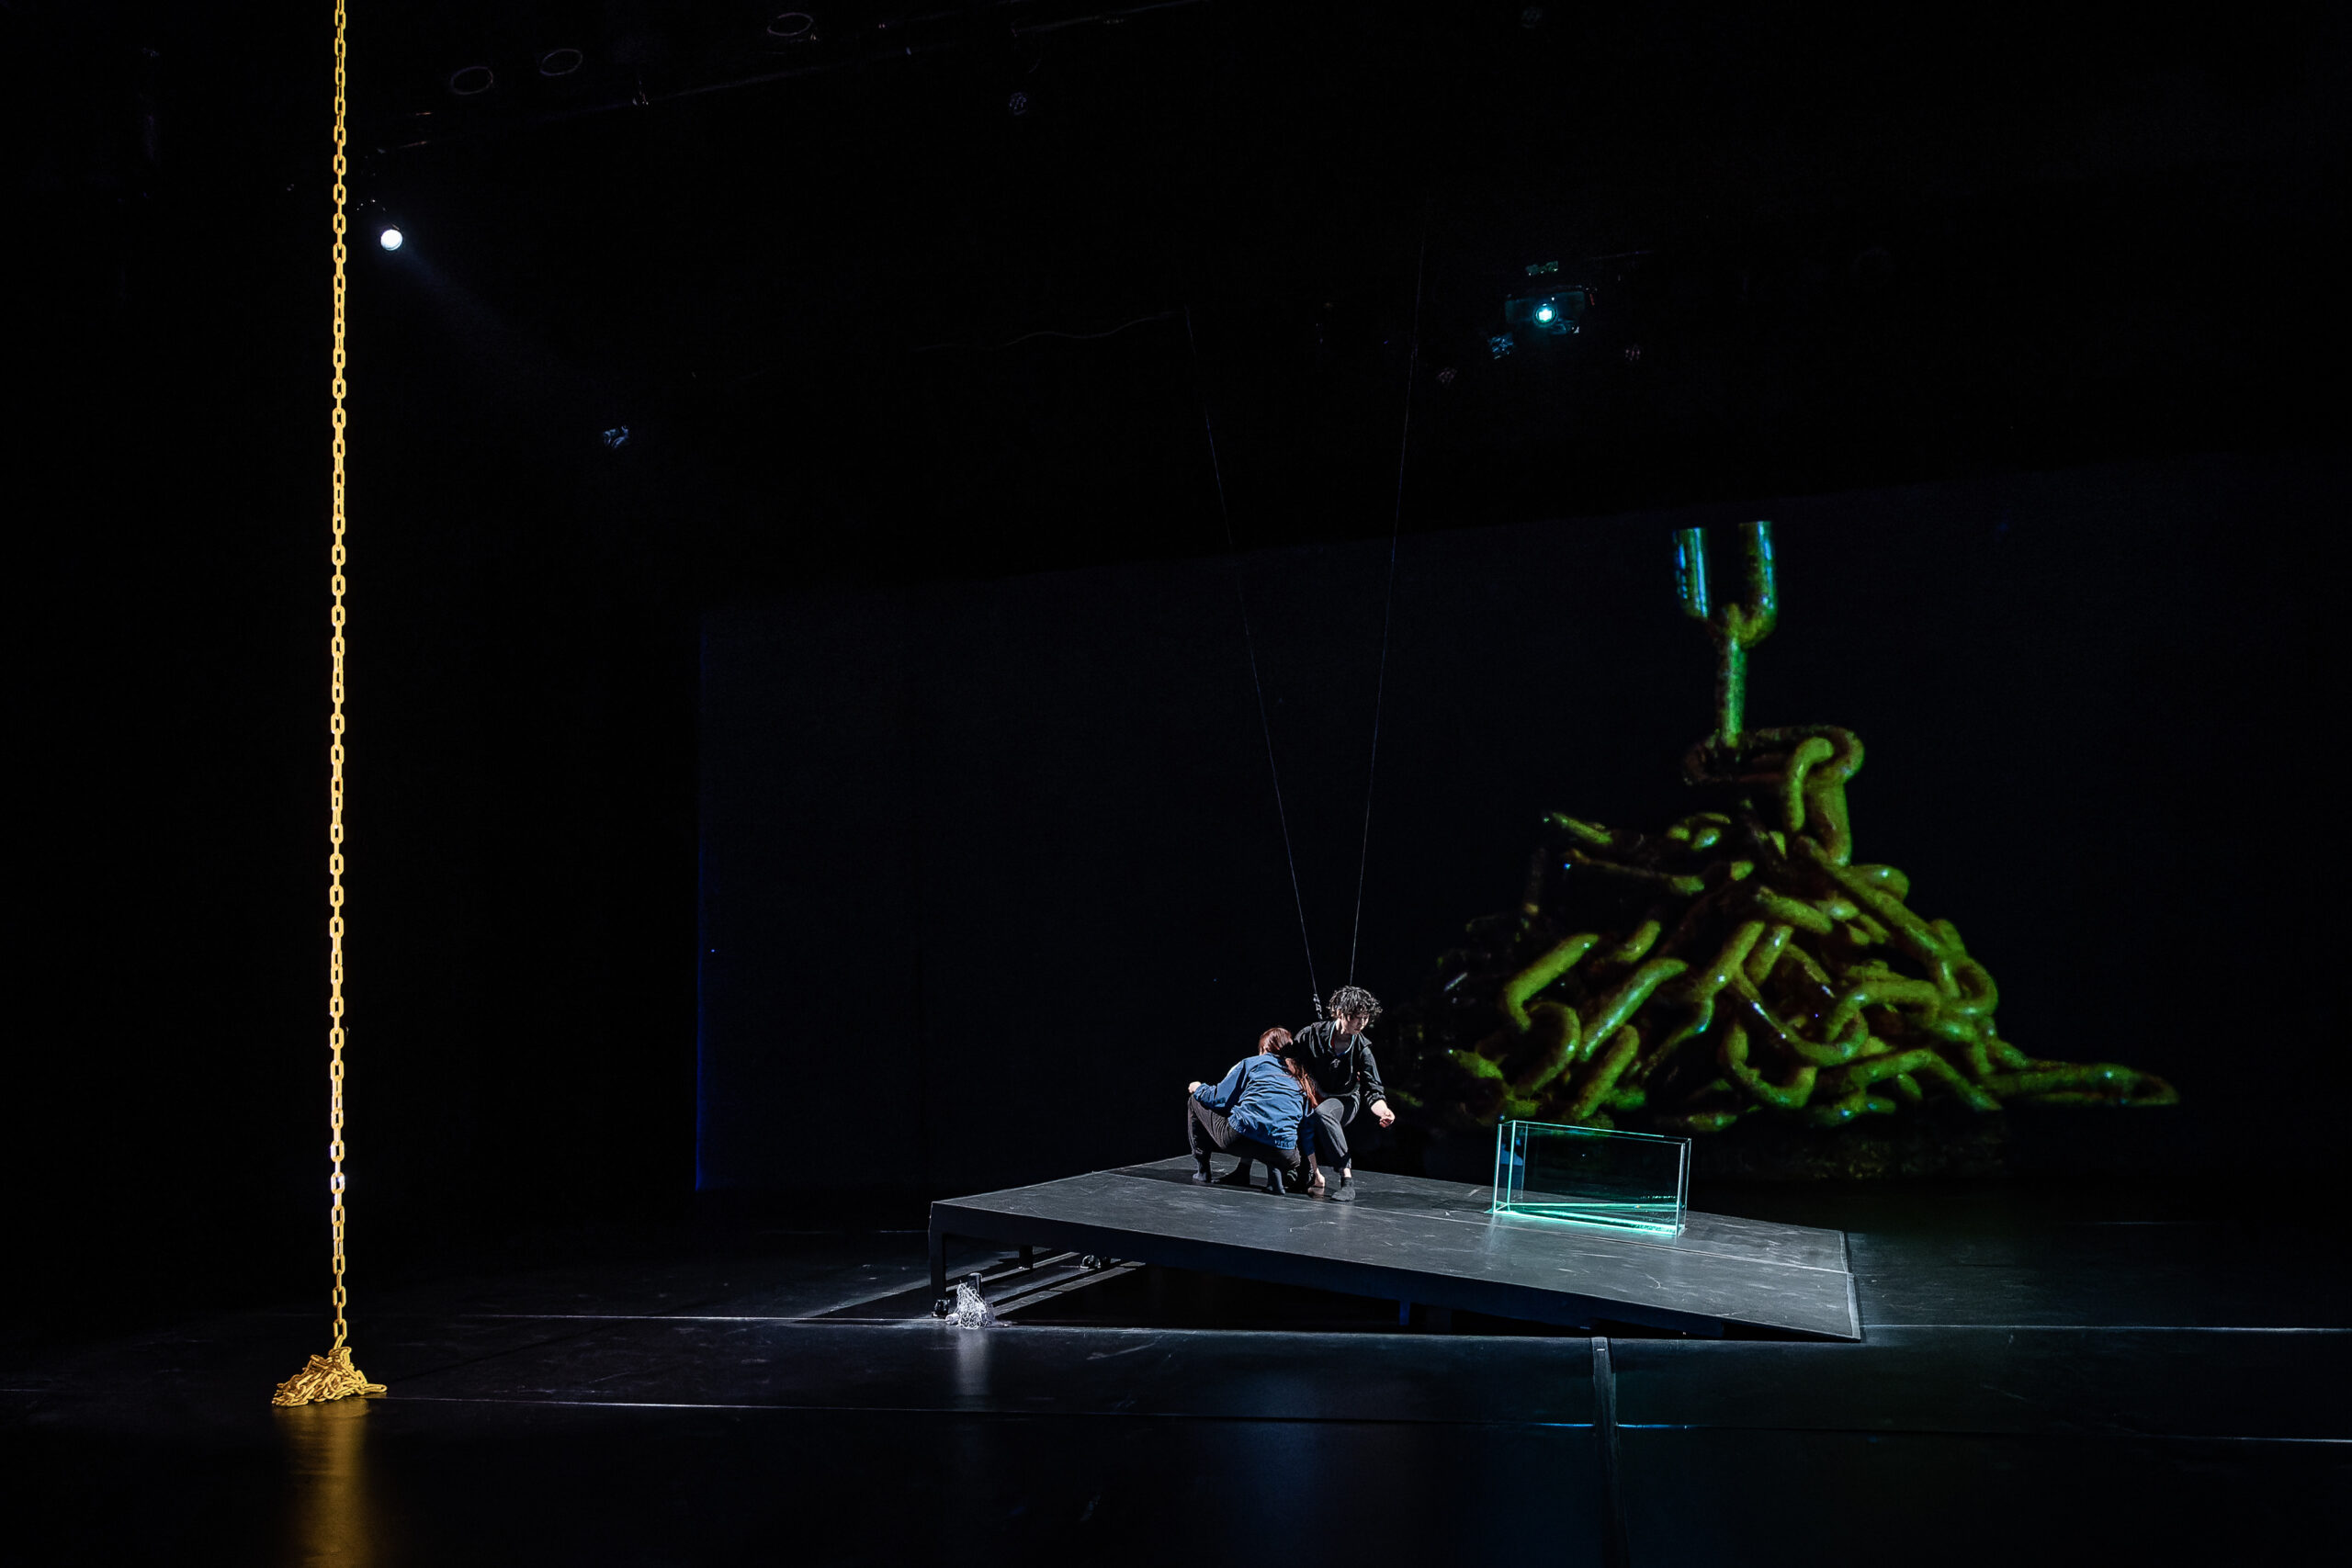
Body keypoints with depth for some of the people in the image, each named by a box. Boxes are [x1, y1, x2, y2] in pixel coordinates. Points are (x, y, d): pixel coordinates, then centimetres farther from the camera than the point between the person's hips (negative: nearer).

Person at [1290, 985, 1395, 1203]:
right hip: (1312, 1097, 3)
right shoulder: (1312, 1034, -18)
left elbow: (1372, 1090, -21)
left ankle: (1347, 1179, -38)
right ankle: (1314, 1174, 5)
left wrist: (1383, 1111, -41)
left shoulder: (1362, 1049, -17)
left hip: (1344, 1101, -2)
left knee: (1322, 1113, -36)